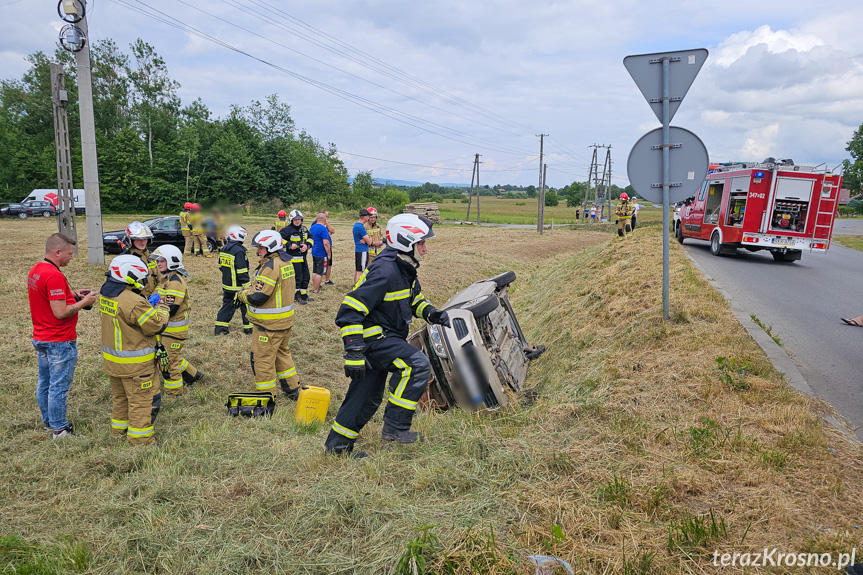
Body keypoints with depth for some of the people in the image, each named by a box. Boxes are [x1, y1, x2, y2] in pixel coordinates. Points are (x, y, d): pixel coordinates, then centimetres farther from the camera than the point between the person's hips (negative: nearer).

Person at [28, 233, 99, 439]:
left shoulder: (35, 271, 6)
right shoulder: (54, 276, -25)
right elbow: (60, 313, -26)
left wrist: (72, 294, 9)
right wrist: (84, 302, -13)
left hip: (40, 338, 10)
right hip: (59, 342, -10)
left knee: (44, 383, 20)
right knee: (59, 386, 2)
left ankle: (48, 422, 34)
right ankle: (59, 429, 12)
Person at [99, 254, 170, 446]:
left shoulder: (106, 295, 1)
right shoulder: (134, 302, -28)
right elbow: (156, 326, -20)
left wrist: (151, 308, 5)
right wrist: (162, 311, -2)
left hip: (112, 359, 9)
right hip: (135, 365, -9)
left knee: (120, 397, 25)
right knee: (143, 401, 3)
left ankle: (119, 430, 40)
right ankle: (141, 440, 10)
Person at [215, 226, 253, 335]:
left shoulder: (224, 249, 8)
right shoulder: (239, 251, -20)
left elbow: (221, 266, 18)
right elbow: (242, 271, -21)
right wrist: (247, 286, -17)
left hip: (226, 285, 8)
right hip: (238, 287, -8)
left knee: (227, 305, 15)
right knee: (245, 306, 5)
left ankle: (220, 328, 15)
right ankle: (249, 327, 12)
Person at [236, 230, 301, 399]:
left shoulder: (270, 266, -22)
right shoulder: (286, 263, 9)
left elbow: (257, 297, -25)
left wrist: (242, 294, -6)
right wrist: (251, 288, 7)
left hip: (269, 324, -10)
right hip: (285, 321, 10)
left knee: (263, 359, 2)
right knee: (282, 353, 23)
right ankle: (293, 390, 32)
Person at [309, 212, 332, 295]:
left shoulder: (312, 227, 8)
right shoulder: (323, 229, -18)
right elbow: (326, 243, -22)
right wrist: (329, 254, -14)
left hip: (314, 252, 9)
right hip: (322, 254, -9)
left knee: (314, 271, 16)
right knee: (320, 273, -3)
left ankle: (314, 287, 25)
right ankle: (315, 290, -1)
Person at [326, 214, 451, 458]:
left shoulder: (405, 269, 7)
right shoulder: (385, 271, -24)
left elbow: (415, 299, 24)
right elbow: (350, 310, -27)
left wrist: (432, 313, 2)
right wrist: (354, 352, -30)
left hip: (386, 338, 10)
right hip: (373, 338, -10)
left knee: (368, 397, 15)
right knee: (417, 364, -24)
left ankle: (337, 444, 29)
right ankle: (395, 426, -15)